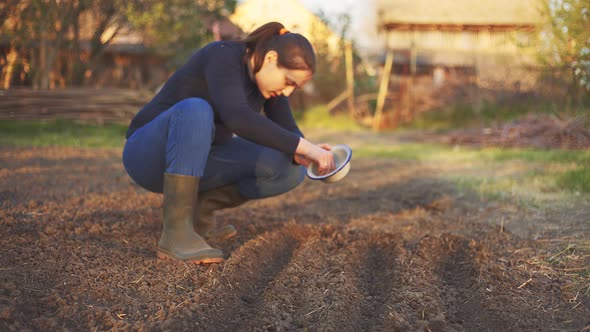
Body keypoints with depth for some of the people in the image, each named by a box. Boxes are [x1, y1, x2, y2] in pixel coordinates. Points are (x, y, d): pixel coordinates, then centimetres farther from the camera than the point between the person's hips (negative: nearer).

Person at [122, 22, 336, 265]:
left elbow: (288, 133, -1)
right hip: (151, 155, -7)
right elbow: (237, 118, -40)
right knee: (196, 110, -40)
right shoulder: (223, 56, -24)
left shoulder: (266, 78, -2)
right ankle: (176, 231, -33)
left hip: (198, 160, 7)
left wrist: (304, 153, -23)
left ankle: (199, 205, 2)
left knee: (291, 168, -12)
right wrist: (303, 146, -40)